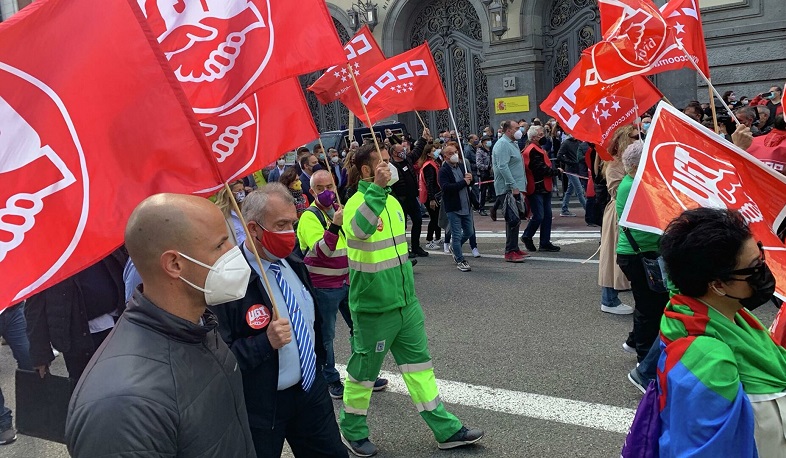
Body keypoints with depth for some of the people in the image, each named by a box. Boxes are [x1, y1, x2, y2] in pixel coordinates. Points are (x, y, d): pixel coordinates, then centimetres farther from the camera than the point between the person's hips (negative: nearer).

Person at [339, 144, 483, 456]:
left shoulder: (392, 200, 8)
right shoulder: (356, 203, -17)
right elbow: (359, 229, -42)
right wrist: (377, 187, -48)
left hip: (406, 302, 7)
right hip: (373, 308, -7)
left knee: (419, 364, 13)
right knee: (364, 371, 9)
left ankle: (446, 429, 23)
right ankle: (352, 430, 30)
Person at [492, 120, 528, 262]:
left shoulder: (512, 143, 19)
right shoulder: (503, 144, -14)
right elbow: (503, 167, -24)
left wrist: (520, 185, 23)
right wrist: (513, 186, -25)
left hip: (515, 188, 10)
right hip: (508, 189, -10)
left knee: (515, 219, 14)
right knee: (513, 220, -11)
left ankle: (514, 249, 22)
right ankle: (510, 252, -7)